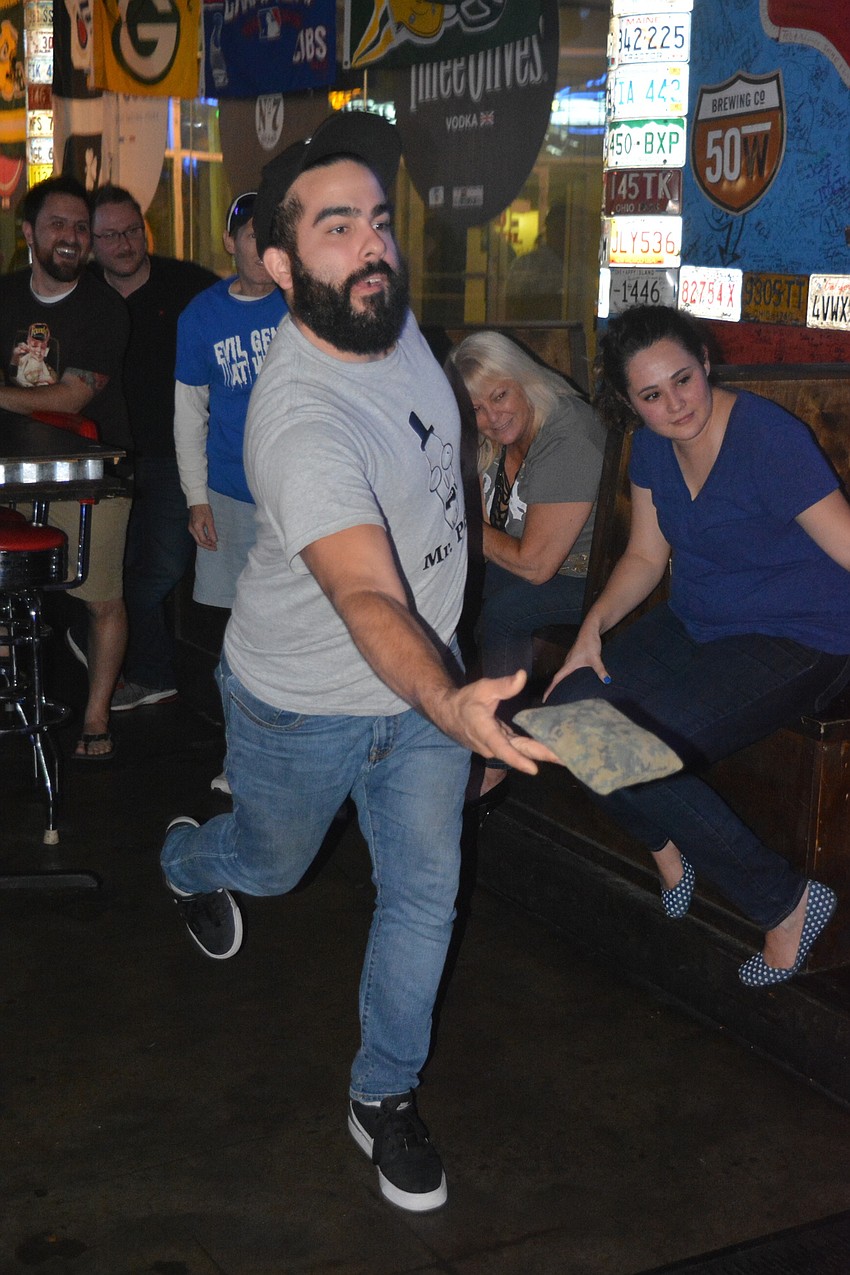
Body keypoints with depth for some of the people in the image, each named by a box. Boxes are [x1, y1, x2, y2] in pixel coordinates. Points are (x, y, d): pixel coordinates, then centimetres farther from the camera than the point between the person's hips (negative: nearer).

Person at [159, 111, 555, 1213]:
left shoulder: (389, 315, -10)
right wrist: (452, 707, -66)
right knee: (271, 865, 22)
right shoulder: (302, 424, -36)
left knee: (425, 896, 7)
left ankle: (386, 1095, 28)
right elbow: (367, 599, -49)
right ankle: (188, 860, 59)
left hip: (423, 682, 6)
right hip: (307, 707, -5)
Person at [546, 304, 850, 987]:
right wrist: (594, 627, -5)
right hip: (696, 623, 7)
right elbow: (645, 557, 11)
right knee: (571, 709, -11)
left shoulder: (769, 439, -23)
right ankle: (667, 843, 18)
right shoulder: (654, 446, 0)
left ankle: (788, 901, -3)